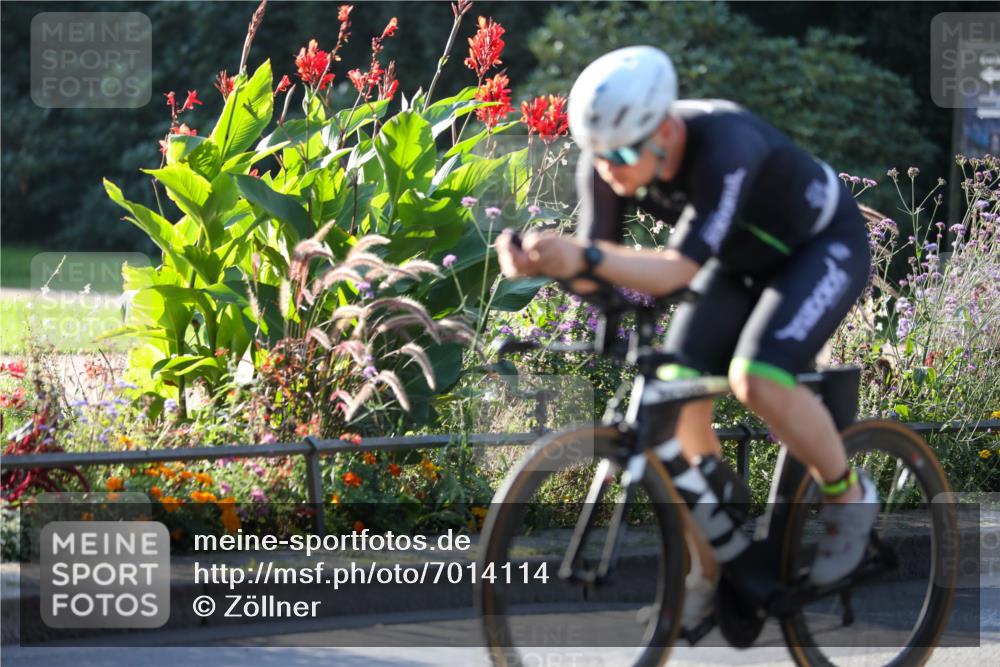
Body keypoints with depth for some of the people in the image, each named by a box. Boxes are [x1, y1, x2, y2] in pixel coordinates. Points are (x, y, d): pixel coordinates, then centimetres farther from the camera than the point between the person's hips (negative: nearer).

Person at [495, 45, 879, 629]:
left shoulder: (724, 147, -41)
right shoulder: (608, 160, -21)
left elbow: (678, 270, -45)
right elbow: (592, 272, -21)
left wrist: (586, 257, -60)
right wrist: (543, 262, -43)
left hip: (823, 245, -7)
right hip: (743, 259, 7)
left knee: (758, 380, -29)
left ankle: (848, 497, -1)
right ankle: (704, 570, 5)